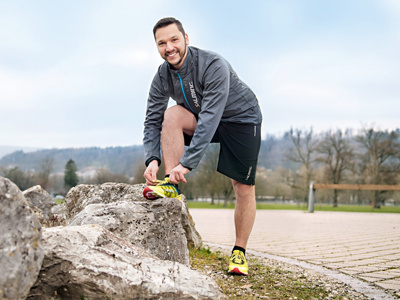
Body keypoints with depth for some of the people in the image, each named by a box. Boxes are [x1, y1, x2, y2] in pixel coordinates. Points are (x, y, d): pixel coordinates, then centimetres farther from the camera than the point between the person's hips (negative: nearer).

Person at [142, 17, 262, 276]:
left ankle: (240, 252, 10)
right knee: (171, 115, -26)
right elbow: (152, 121, -13)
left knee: (244, 188, -7)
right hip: (200, 117, 5)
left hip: (241, 119, -4)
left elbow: (210, 118, -40)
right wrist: (152, 159, -31)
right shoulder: (162, 78, -14)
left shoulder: (214, 65, -33)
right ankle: (171, 187, -22)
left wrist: (187, 162, -46)